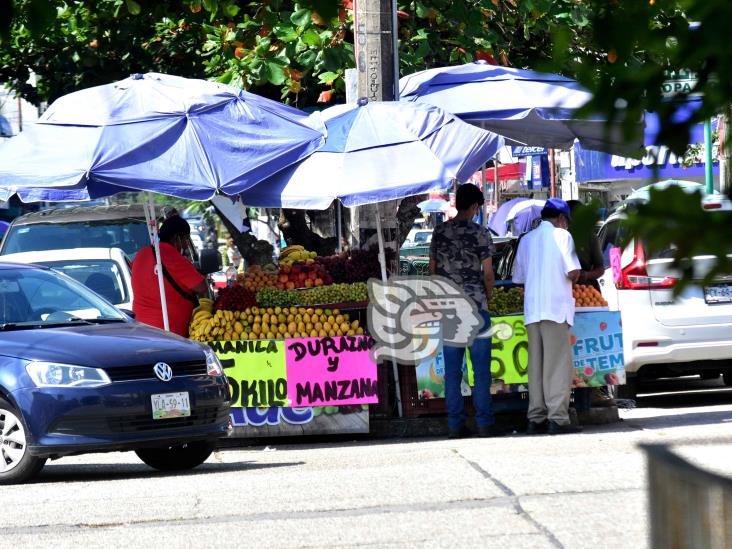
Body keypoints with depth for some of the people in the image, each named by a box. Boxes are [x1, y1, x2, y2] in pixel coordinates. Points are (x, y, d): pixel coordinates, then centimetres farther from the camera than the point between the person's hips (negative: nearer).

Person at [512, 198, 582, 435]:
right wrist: (574, 278, 12)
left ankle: (536, 418, 5)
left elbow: (519, 278, 18)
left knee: (536, 364, 7)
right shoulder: (561, 235, -1)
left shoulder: (527, 239, 15)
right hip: (556, 307, -5)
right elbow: (573, 272, -10)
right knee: (558, 364, -6)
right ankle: (558, 418, -12)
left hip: (531, 310, 5)